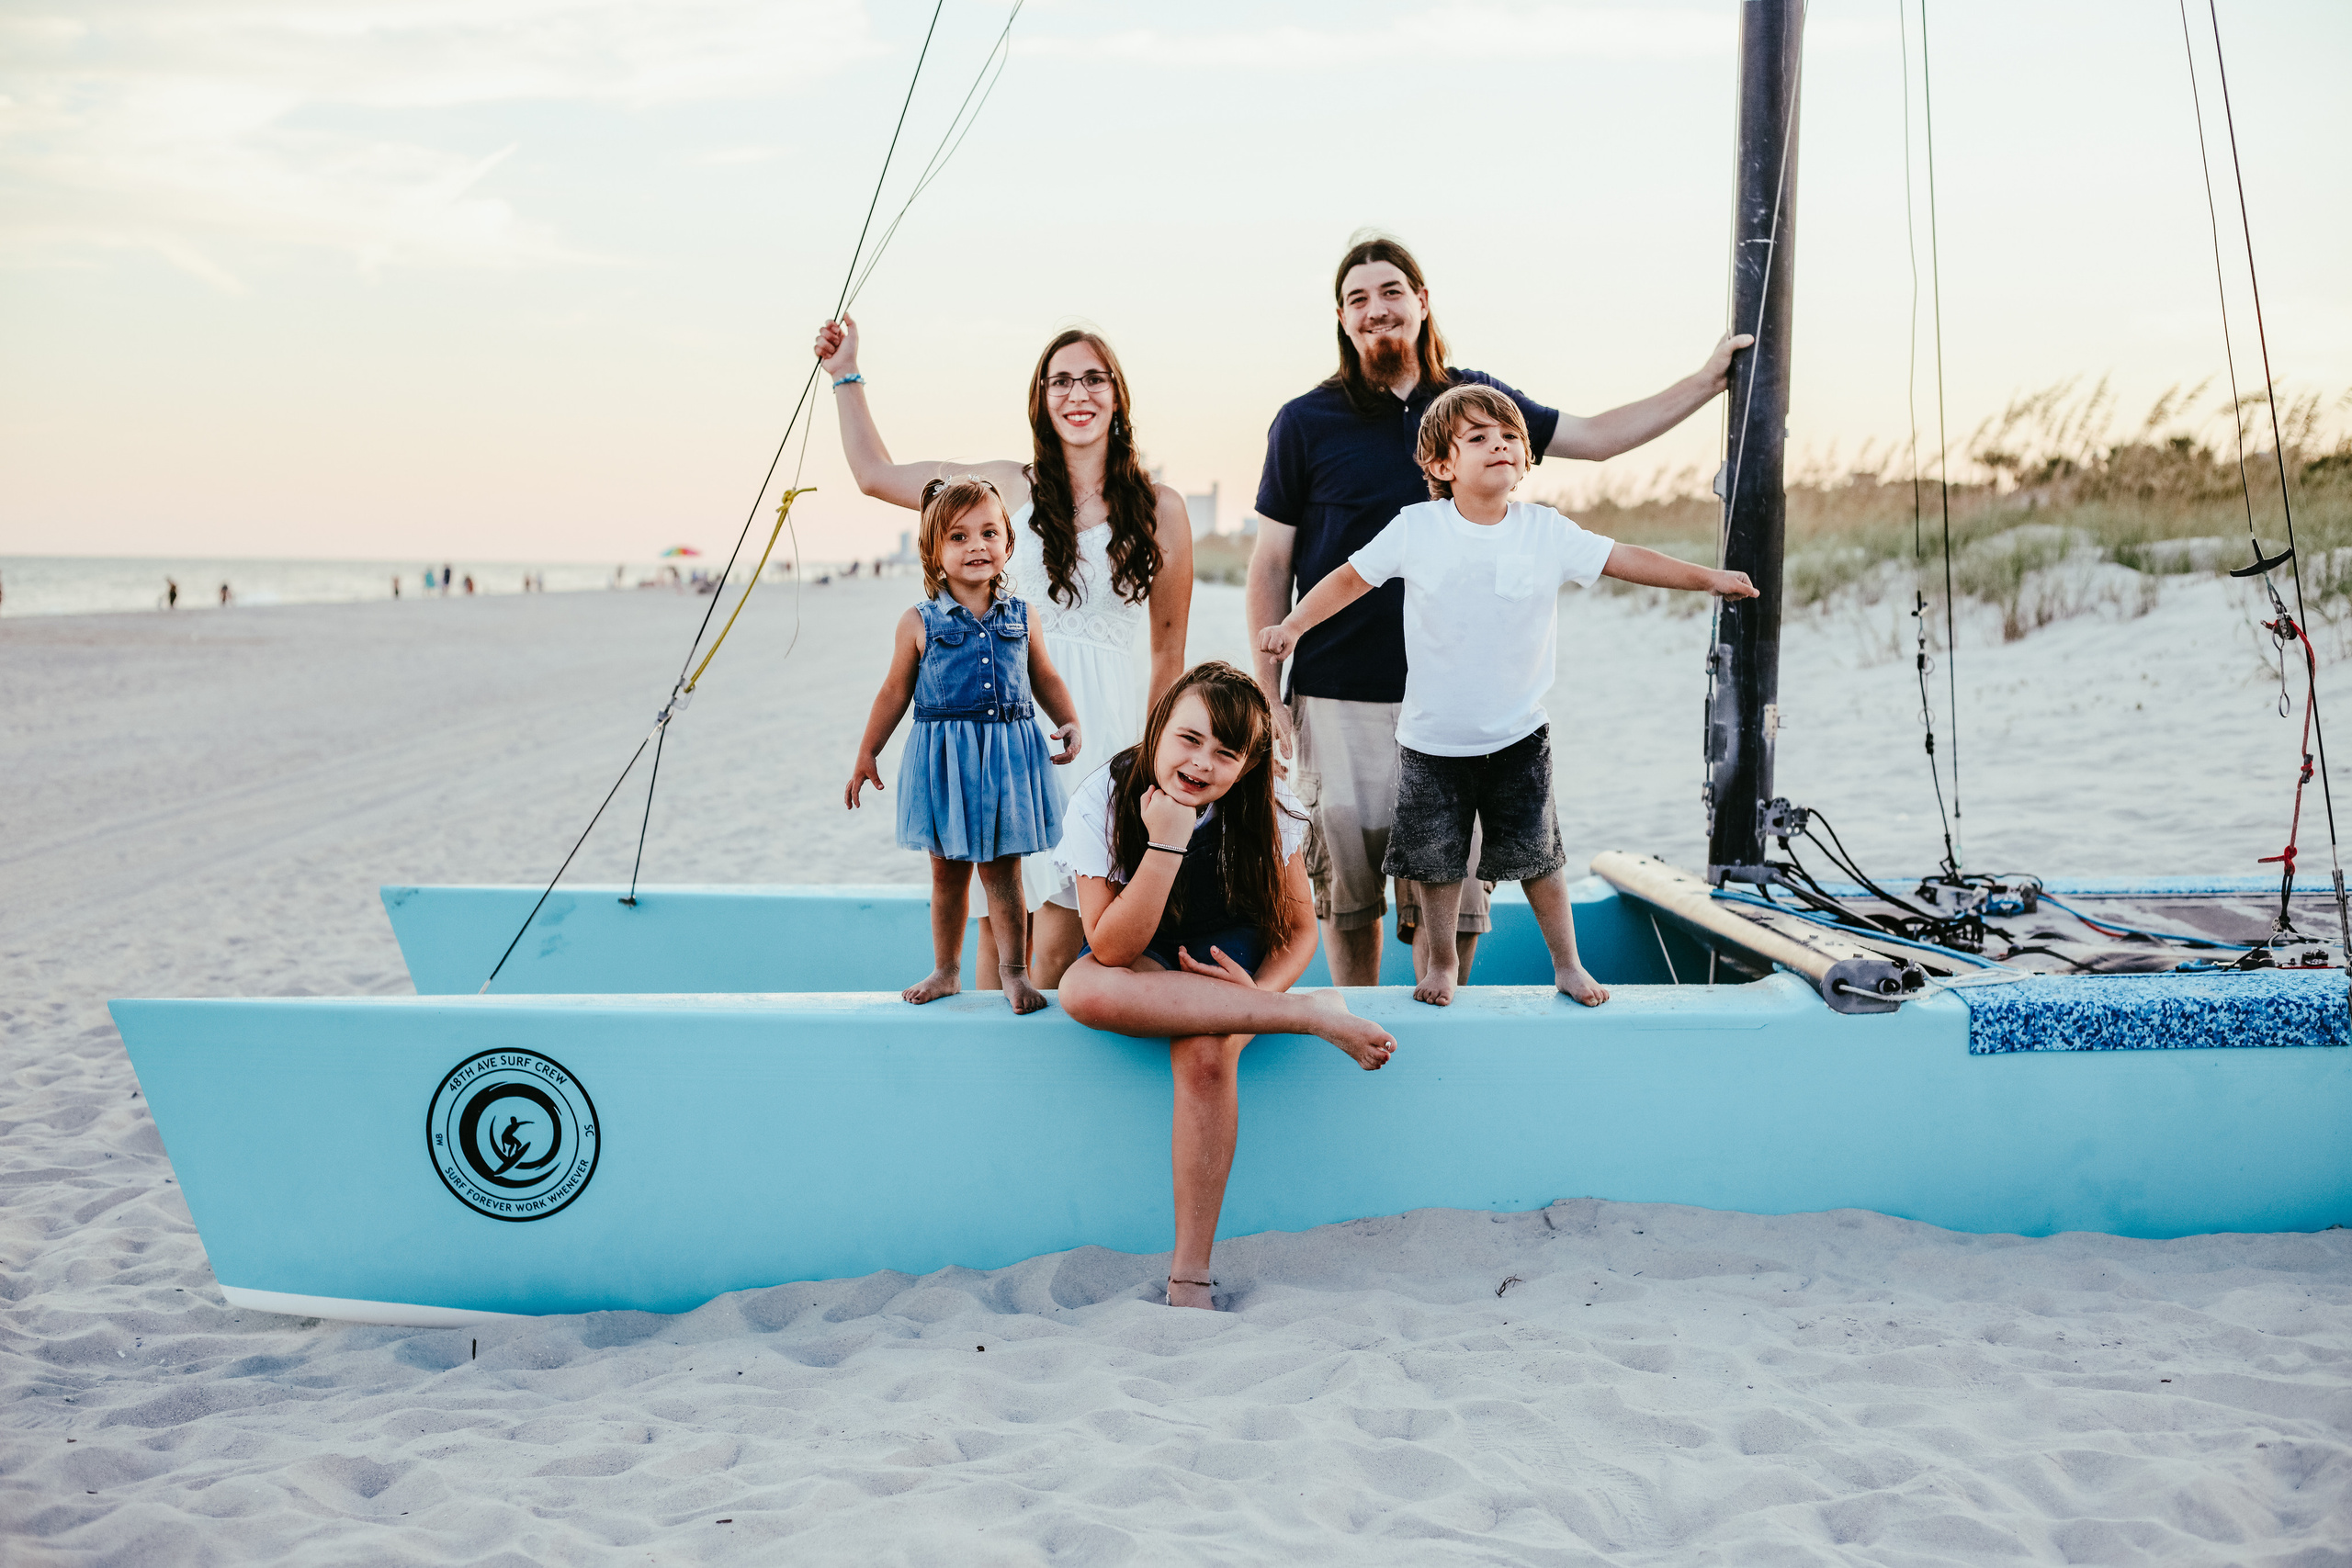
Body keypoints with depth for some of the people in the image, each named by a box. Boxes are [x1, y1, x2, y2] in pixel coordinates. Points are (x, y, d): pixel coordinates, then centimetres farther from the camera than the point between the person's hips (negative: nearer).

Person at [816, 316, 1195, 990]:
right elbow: (876, 475, 17)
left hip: (1105, 728, -1)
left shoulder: (1160, 509, 5)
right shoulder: (1009, 488, 8)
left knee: (1058, 942, -8)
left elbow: (1170, 654, 8)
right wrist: (846, 374, 17)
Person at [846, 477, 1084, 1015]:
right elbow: (895, 692, 6)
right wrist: (867, 754, 8)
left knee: (1002, 869, 3)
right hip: (943, 760, 0)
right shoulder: (919, 623, -1)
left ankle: (1013, 971, 13)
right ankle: (946, 971, 24)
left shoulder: (1019, 616, 3)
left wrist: (1070, 724, -3)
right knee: (948, 871, 10)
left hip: (1008, 754, 0)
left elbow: (1046, 679, 13)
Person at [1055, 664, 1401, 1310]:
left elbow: (1299, 928, -5)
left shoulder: (1267, 806, -15)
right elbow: (1114, 949, -25)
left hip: (1232, 955, 0)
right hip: (1141, 959, 0)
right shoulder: (1103, 800, -20)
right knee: (1084, 990, -38)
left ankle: (1189, 1275, -26)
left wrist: (1260, 992, -26)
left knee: (1204, 1054, -36)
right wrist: (1166, 844, -36)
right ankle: (1317, 1017, -32)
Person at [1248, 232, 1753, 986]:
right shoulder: (1306, 422, 1)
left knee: (1454, 888, 2)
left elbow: (1597, 436, 20)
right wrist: (1269, 691, -1)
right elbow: (1270, 564, 3)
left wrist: (1709, 379, 15)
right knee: (1347, 890, 4)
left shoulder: (1476, 399, 9)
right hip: (1340, 698, -2)